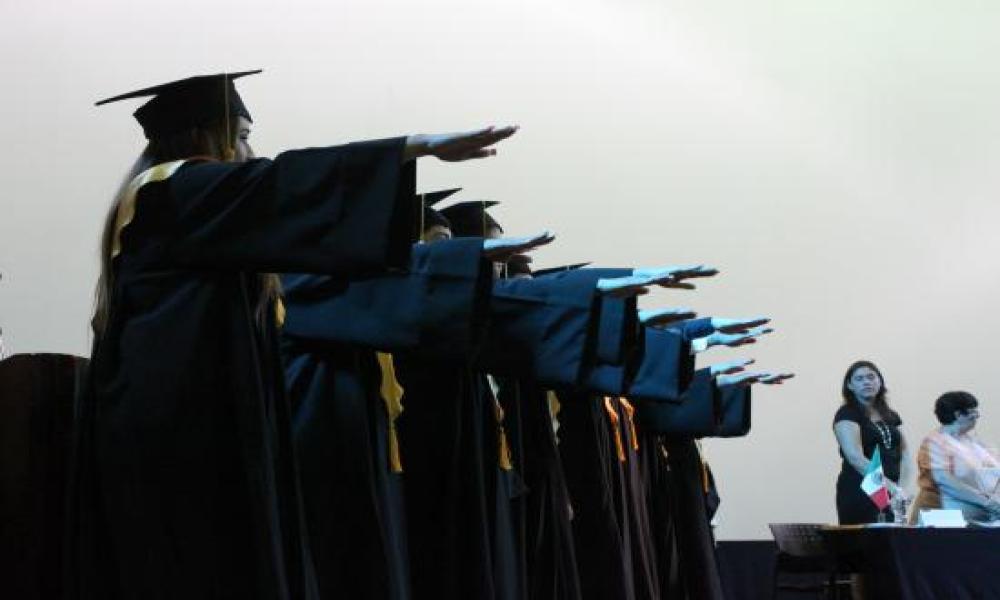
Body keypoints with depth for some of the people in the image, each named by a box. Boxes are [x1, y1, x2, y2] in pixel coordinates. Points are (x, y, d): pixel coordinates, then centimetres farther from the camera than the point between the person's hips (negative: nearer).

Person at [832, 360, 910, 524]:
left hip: (891, 494, 6)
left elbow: (903, 455, 16)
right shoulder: (847, 414, -5)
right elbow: (856, 458, -17)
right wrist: (889, 485, -26)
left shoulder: (891, 416, 15)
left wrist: (899, 486, -2)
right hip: (860, 492, -6)